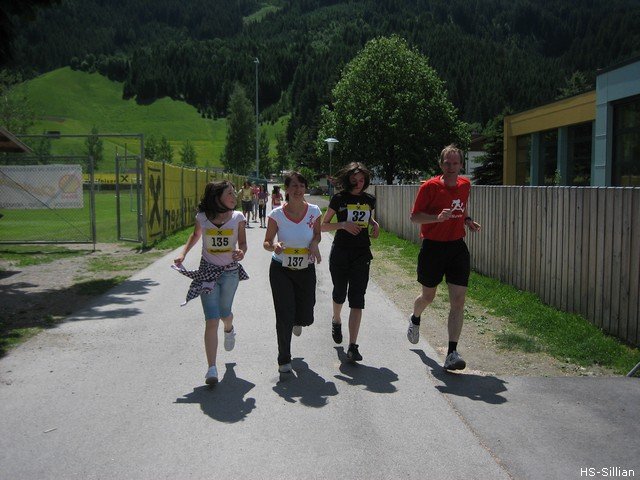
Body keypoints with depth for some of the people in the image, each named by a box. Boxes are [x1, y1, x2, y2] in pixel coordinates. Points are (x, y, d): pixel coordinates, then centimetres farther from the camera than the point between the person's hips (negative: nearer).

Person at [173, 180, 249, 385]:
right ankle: (212, 369, -5)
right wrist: (183, 253, 2)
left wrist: (241, 251, -22)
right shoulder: (202, 217, -4)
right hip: (208, 271, -1)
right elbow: (195, 235, 15)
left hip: (230, 272, 1)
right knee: (212, 320, -8)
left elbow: (243, 243, 1)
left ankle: (229, 330, 57)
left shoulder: (238, 218, -5)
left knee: (224, 313, 17)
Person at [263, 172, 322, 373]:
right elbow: (266, 243, -4)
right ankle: (284, 360, 17)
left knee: (306, 318, 8)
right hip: (281, 270, -2)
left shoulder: (314, 211, -8)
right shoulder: (277, 214, -13)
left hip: (306, 270, 2)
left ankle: (297, 321, 49)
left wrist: (314, 244, -13)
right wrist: (274, 246, -28)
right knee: (284, 317, -4)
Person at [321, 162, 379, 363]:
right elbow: (323, 226, -1)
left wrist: (375, 224, 2)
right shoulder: (339, 199, -4)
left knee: (357, 300, -7)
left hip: (362, 254, 1)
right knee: (340, 293, 16)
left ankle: (353, 347, -7)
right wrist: (343, 225, -18)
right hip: (340, 252, -1)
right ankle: (336, 321, 50)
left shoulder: (369, 200, 6)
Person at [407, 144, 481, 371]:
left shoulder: (465, 185, 5)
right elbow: (414, 216, -11)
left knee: (458, 300, -6)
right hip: (433, 247, -3)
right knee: (428, 296, 14)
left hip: (457, 247, 4)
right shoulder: (430, 186, -11)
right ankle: (415, 319, 50)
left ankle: (452, 353, -3)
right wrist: (438, 218, -26)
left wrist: (468, 221, 4)